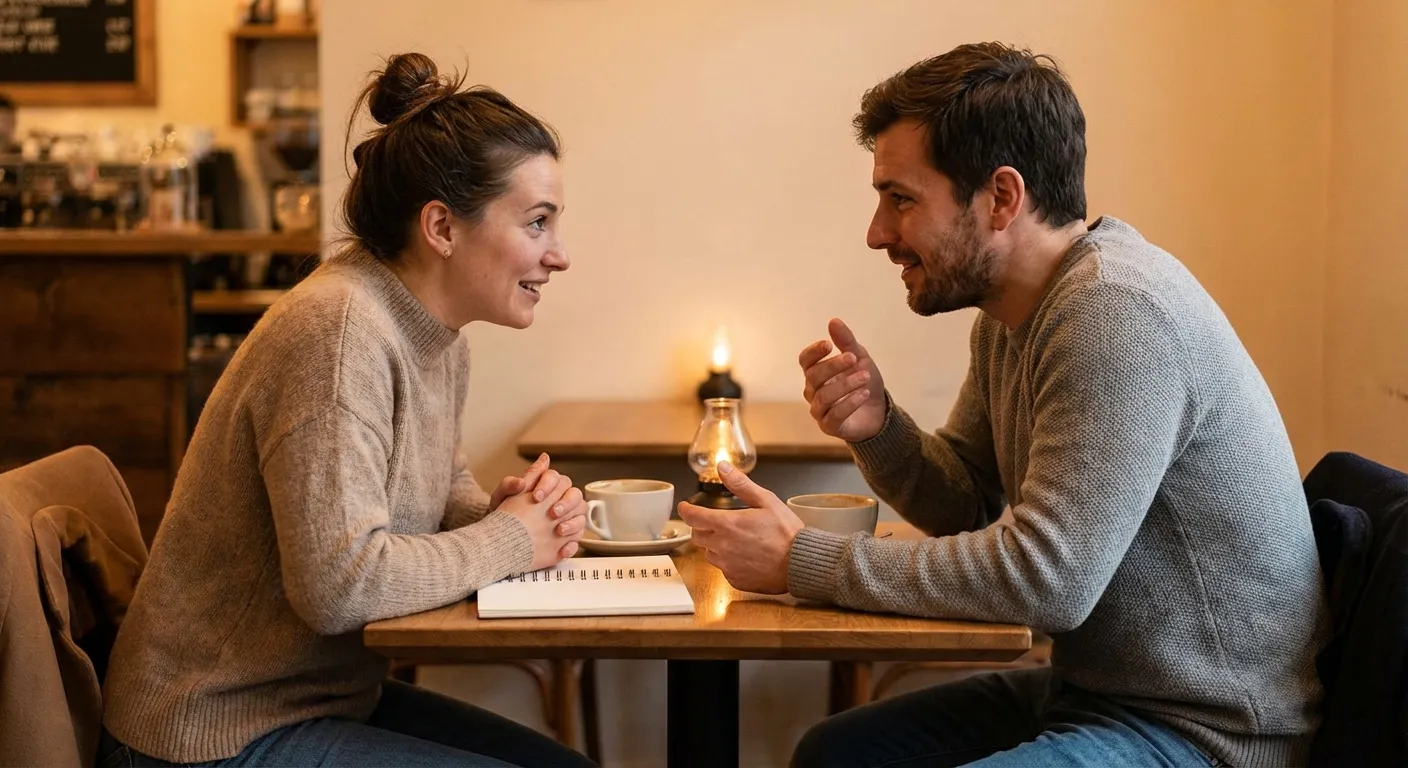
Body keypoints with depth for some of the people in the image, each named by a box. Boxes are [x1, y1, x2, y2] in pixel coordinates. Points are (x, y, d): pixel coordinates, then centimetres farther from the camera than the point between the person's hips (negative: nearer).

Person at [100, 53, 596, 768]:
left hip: (330, 696, 9)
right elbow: (339, 580, -30)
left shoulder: (438, 341, 4)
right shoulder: (339, 330, -24)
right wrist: (508, 540, -17)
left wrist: (513, 509, -7)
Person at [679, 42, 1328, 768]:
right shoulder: (1009, 312, 6)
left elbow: (1044, 579, -27)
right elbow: (970, 505, 14)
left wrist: (802, 560, -19)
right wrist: (876, 429, -7)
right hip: (1091, 685, 9)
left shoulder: (1116, 313, -24)